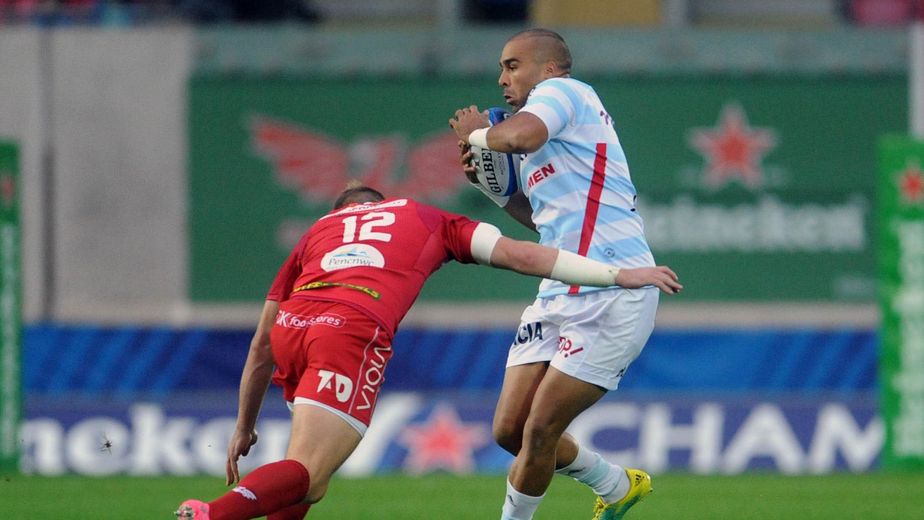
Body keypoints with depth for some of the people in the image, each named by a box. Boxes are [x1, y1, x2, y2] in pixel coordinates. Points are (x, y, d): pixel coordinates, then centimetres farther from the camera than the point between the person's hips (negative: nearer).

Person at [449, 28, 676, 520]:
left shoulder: (560, 90, -5)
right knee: (509, 430, 7)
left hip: (611, 295, -10)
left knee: (539, 429, -9)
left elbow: (521, 135, -27)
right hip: (559, 295, 10)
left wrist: (477, 133, -7)